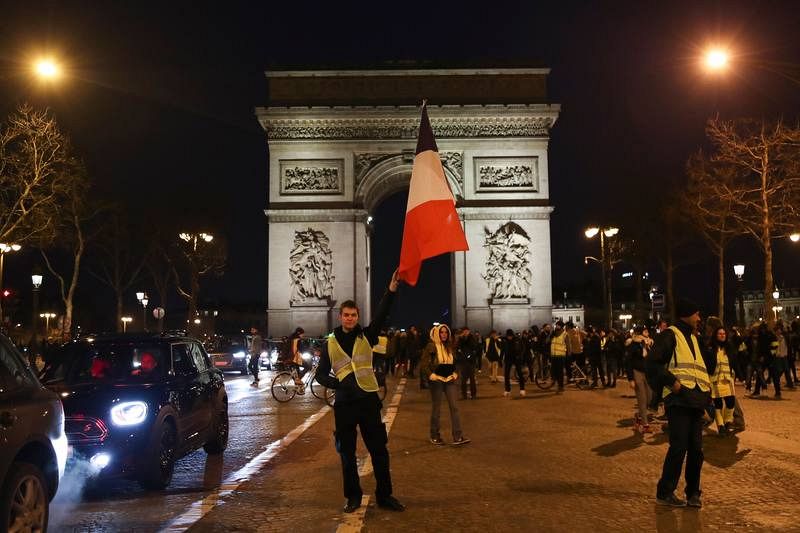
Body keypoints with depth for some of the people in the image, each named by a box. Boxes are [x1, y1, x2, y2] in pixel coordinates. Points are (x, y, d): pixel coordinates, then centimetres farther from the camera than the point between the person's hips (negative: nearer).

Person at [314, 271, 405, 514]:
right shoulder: (330, 343, 6)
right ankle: (353, 496, 25)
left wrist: (391, 290, -28)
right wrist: (337, 384, -13)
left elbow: (381, 316, -12)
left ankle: (384, 496, 18)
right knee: (347, 453, 9)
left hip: (369, 400, 0)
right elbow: (321, 374, 8)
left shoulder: (366, 337, 3)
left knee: (379, 451, 5)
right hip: (344, 403, 1)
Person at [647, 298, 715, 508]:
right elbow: (652, 363, -13)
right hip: (679, 399, -8)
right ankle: (665, 493, 2)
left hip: (696, 400, 8)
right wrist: (672, 381, -18)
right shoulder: (670, 335, -4)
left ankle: (693, 492, 19)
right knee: (679, 447, -8)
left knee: (696, 449, 8)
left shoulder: (693, 338, 22)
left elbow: (707, 365, 29)